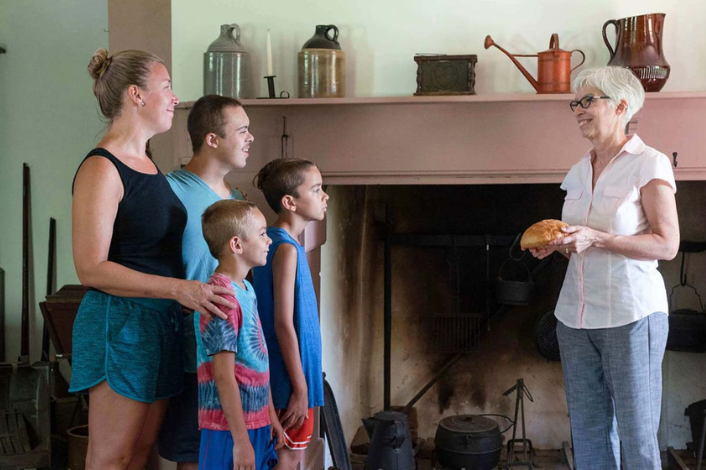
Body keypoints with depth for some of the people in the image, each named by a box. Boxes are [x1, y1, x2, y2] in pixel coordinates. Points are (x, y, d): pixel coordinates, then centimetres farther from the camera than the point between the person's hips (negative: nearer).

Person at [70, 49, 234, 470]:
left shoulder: (147, 164, 14)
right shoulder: (101, 169, -14)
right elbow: (91, 269, -19)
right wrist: (179, 288, -25)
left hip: (161, 322, 9)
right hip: (121, 323, -9)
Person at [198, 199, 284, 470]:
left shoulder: (247, 290, 8)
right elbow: (224, 377, -21)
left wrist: (270, 414, 17)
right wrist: (241, 440, -19)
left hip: (257, 422, 9)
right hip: (231, 428, -9)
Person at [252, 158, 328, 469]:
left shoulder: (271, 241, 9)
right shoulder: (287, 249, -19)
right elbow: (284, 323, -22)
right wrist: (300, 387, -19)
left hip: (279, 372, 9)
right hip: (291, 375, -9)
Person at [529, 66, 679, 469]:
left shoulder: (650, 164, -7)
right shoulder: (579, 171, 12)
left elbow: (667, 245, -13)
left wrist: (595, 239, -21)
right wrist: (556, 244, -1)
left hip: (630, 315, -6)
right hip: (576, 315, 6)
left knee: (637, 436, 2)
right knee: (588, 432, 13)